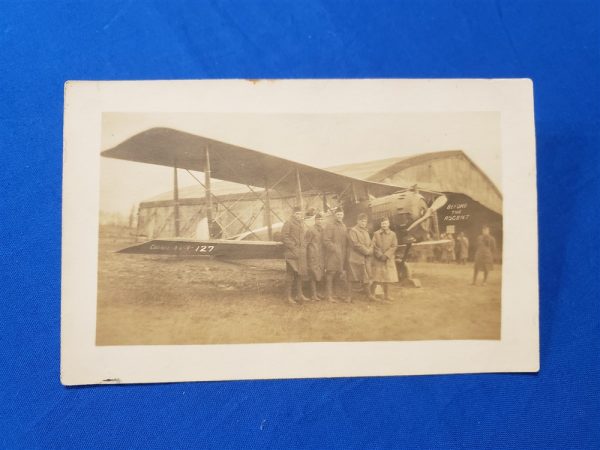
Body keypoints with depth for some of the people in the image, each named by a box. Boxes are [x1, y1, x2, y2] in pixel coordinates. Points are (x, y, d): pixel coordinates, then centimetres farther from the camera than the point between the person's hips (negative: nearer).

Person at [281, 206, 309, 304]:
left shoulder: (303, 225, 18)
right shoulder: (288, 224, -7)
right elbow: (284, 237, -13)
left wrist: (304, 247, 9)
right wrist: (293, 247, -15)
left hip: (301, 254, 7)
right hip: (292, 253, -7)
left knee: (299, 274, 13)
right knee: (290, 275, -4)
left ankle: (299, 294, 22)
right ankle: (289, 296, 1)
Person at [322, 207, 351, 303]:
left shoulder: (344, 227, 15)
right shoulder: (329, 226, -6)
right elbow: (326, 241, -13)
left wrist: (345, 251, 6)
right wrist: (335, 249, -16)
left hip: (342, 256, 6)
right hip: (332, 256, -6)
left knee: (343, 276, 7)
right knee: (330, 276, 0)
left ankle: (347, 295, 13)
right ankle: (329, 296, 6)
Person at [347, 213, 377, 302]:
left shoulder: (366, 231, 20)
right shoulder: (353, 231, -5)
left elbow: (371, 243, 17)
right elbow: (356, 244, -14)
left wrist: (370, 251, -4)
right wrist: (366, 251, -11)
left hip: (366, 258, 7)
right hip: (356, 258, -7)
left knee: (367, 277, 4)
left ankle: (369, 294, 6)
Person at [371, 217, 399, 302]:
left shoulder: (393, 234, 3)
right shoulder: (376, 234, 1)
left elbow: (394, 246, -2)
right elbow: (374, 246, -3)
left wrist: (386, 255, -11)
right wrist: (380, 255, -12)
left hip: (388, 259, 1)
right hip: (378, 259, -1)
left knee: (387, 278, 4)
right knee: (376, 279, -1)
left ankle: (386, 295, 15)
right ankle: (372, 294, 13)